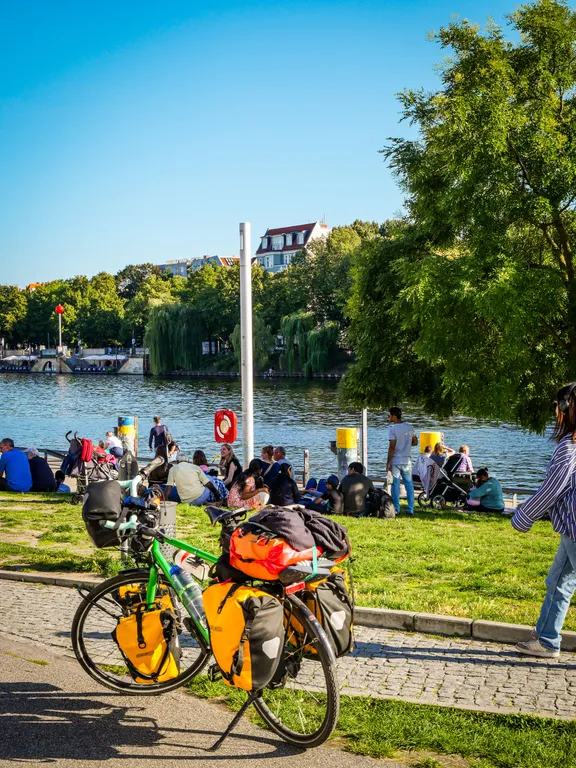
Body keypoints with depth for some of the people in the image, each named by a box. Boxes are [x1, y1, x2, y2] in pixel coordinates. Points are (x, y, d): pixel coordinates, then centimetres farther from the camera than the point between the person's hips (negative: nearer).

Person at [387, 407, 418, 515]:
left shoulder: (393, 429, -12)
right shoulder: (410, 427, 4)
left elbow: (392, 447, -14)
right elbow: (415, 442, 12)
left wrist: (388, 462, -9)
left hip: (396, 461, -4)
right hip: (407, 461, 4)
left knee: (395, 485, 2)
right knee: (409, 484, 8)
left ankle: (396, 509, 3)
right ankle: (410, 509, 8)